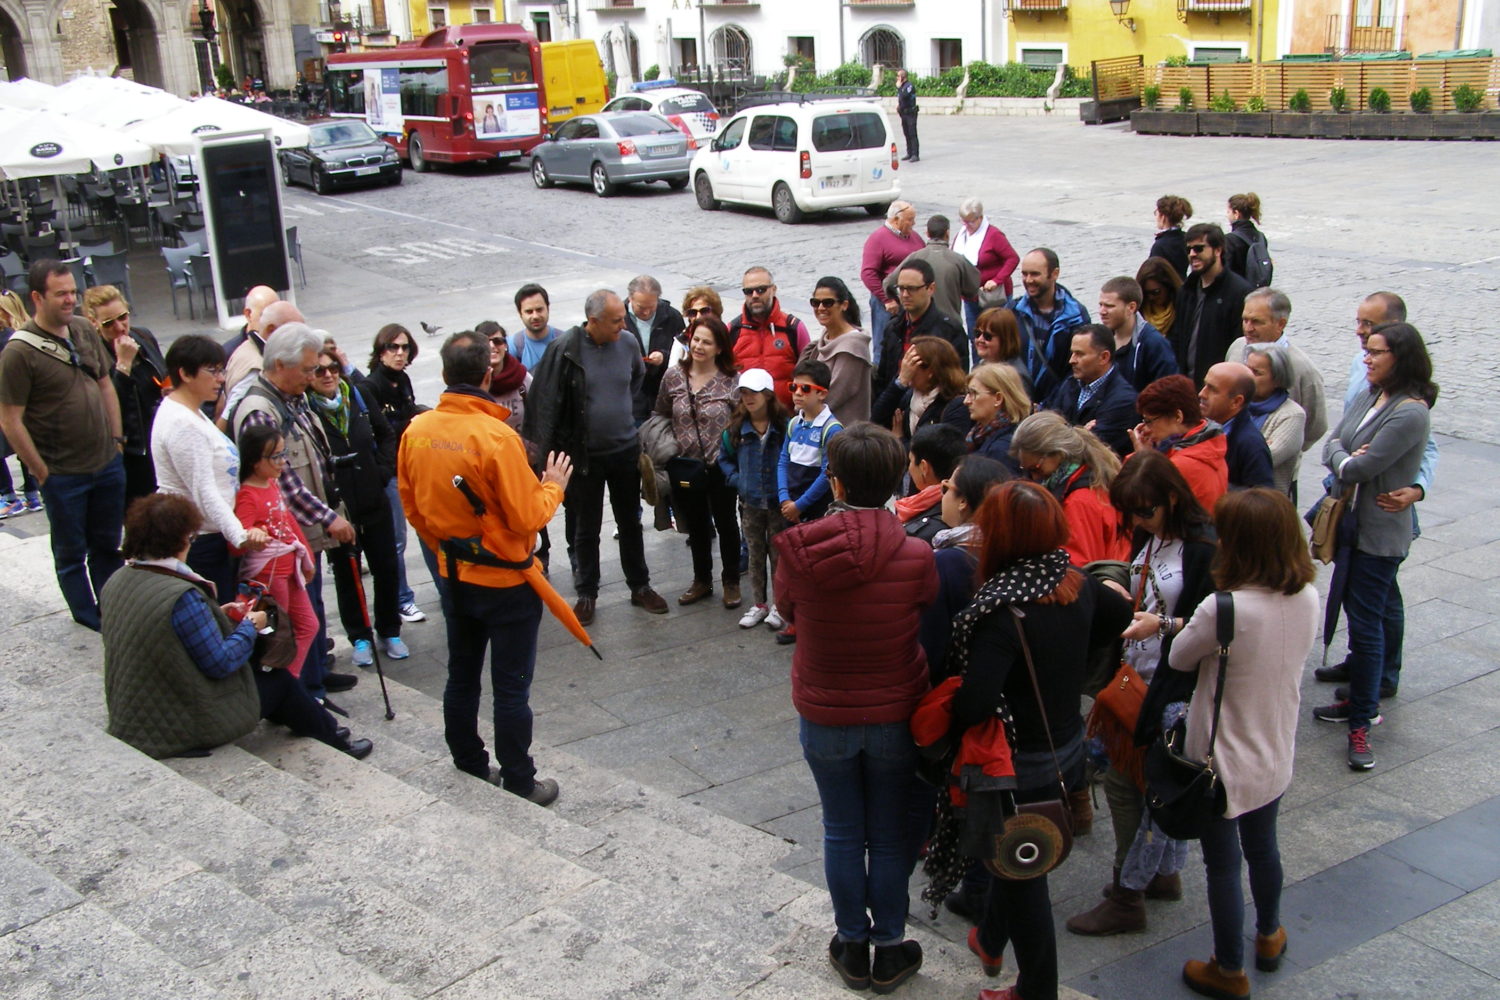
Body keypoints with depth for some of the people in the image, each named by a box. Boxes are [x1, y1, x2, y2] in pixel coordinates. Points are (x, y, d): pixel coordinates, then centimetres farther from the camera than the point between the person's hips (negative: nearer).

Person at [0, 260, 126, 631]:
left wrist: (116, 438, 9)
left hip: (108, 463, 5)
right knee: (72, 552, 12)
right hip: (63, 475, -5)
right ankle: (89, 619, 27)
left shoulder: (85, 330, 2)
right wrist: (42, 473, -12)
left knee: (107, 545, 18)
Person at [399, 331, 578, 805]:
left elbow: (411, 504, 6)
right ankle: (519, 784, 16)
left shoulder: (417, 431, -6)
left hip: (454, 576, 6)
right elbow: (527, 517, -20)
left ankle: (469, 766, 33)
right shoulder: (496, 437, -25)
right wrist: (554, 485, -1)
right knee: (511, 688, 6)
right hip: (505, 581, -6)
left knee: (461, 676, 20)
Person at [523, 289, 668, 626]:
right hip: (584, 455, -3)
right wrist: (547, 450, -12)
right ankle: (587, 592, 25)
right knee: (585, 528, 10)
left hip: (625, 450, 3)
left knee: (630, 523, 16)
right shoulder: (565, 349, -17)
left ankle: (640, 586, 31)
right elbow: (546, 401, -13)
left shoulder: (627, 345, -5)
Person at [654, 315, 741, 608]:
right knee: (696, 526, 17)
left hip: (720, 468, -3)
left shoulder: (731, 382, -10)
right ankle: (702, 581, 33)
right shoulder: (673, 377, -2)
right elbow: (661, 416, 7)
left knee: (725, 524, 12)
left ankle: (731, 581, 28)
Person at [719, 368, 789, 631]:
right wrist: (736, 479, -2)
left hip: (778, 503, -4)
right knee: (755, 555, 14)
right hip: (750, 503, 4)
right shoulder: (736, 428, 0)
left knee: (779, 554, 6)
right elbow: (724, 457, 13)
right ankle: (759, 604, 25)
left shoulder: (783, 426, -12)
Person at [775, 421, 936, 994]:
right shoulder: (915, 556, -21)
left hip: (824, 715, 0)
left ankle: (852, 947, 33)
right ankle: (889, 952, 31)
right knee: (891, 836, 17)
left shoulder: (799, 551, -20)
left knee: (843, 834, 19)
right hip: (896, 715, 0)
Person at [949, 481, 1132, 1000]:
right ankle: (991, 940, 50)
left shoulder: (1004, 610, -30)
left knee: (1022, 873, 11)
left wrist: (949, 735, -15)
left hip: (1022, 763, -8)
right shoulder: (1077, 584, -7)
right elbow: (1120, 614, 16)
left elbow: (975, 703, -35)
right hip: (1068, 744, 8)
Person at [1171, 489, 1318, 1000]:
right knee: (1263, 847, 28)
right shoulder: (1308, 598, -11)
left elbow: (1178, 659, -14)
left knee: (1223, 864, 12)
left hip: (1223, 762, -6)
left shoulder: (1223, 609, -31)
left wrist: (1190, 631, 3)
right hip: (1275, 756, 6)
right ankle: (1269, 937, 50)